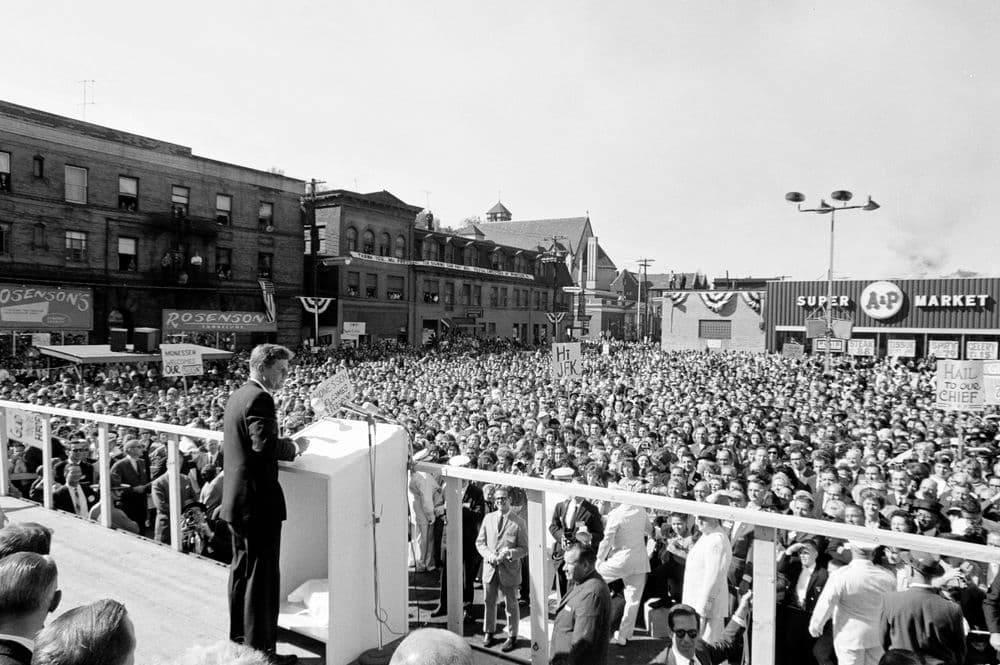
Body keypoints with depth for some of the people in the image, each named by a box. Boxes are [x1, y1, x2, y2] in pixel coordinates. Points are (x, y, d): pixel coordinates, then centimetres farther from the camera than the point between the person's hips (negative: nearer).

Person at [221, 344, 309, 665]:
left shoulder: (236, 396, 12)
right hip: (259, 502, -10)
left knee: (241, 570, 20)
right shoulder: (259, 398, -18)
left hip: (236, 500, 10)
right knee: (262, 578, 0)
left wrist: (288, 445, 15)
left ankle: (239, 637, 34)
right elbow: (265, 445, -29)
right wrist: (294, 446, -13)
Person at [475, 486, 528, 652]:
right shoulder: (488, 518, 5)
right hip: (489, 568, 3)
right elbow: (480, 542, 8)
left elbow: (524, 548, -5)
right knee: (489, 602, 15)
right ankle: (489, 633, 33)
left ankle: (512, 637, 23)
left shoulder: (519, 522, -7)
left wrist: (509, 553, -21)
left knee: (511, 605, 8)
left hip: (509, 569, -3)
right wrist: (489, 555, -10)